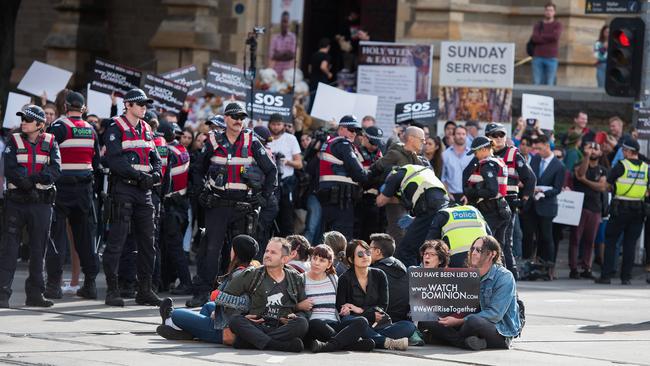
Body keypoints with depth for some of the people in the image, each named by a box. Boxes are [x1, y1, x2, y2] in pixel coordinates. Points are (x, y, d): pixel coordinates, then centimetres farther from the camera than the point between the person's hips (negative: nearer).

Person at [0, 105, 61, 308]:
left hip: (41, 202, 1)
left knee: (38, 249, 6)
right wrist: (38, 179, -17)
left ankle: (35, 294, 14)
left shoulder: (50, 142, 6)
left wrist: (31, 179, -20)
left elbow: (55, 170, -8)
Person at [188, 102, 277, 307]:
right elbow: (198, 169, 20)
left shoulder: (251, 143, 3)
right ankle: (202, 292, -6)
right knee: (211, 249, -6)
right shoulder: (214, 142, 6)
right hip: (217, 204, 0)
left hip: (244, 205, 0)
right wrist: (201, 192, 7)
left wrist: (266, 196, 0)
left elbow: (271, 170, 9)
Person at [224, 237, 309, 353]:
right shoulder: (251, 275, 12)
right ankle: (282, 346, -48)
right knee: (235, 320, -30)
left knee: (302, 323, -31)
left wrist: (297, 316, -2)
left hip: (283, 329, 0)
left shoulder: (296, 280, 15)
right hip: (257, 327, 0)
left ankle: (246, 342, -36)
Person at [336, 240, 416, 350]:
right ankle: (387, 342, -45)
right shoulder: (344, 279, 1)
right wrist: (371, 315, -12)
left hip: (379, 325, 3)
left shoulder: (379, 275, 12)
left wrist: (361, 310, -9)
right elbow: (340, 312, -7)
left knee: (409, 326, -21)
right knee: (347, 320, -38)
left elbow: (383, 307, 5)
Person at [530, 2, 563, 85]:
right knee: (537, 83, -5)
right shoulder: (538, 25, 13)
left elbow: (556, 36, -14)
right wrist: (549, 38, -6)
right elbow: (535, 39, -5)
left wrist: (541, 36, -3)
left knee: (549, 84, -7)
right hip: (538, 58, 2)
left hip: (551, 59, -2)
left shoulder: (558, 25, 6)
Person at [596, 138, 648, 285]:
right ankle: (626, 277, 6)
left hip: (620, 208, -4)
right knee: (630, 244, 9)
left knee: (610, 241, 4)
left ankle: (606, 275, -2)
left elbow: (607, 183, -2)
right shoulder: (645, 168, 4)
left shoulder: (621, 165, -9)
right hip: (638, 210, 4)